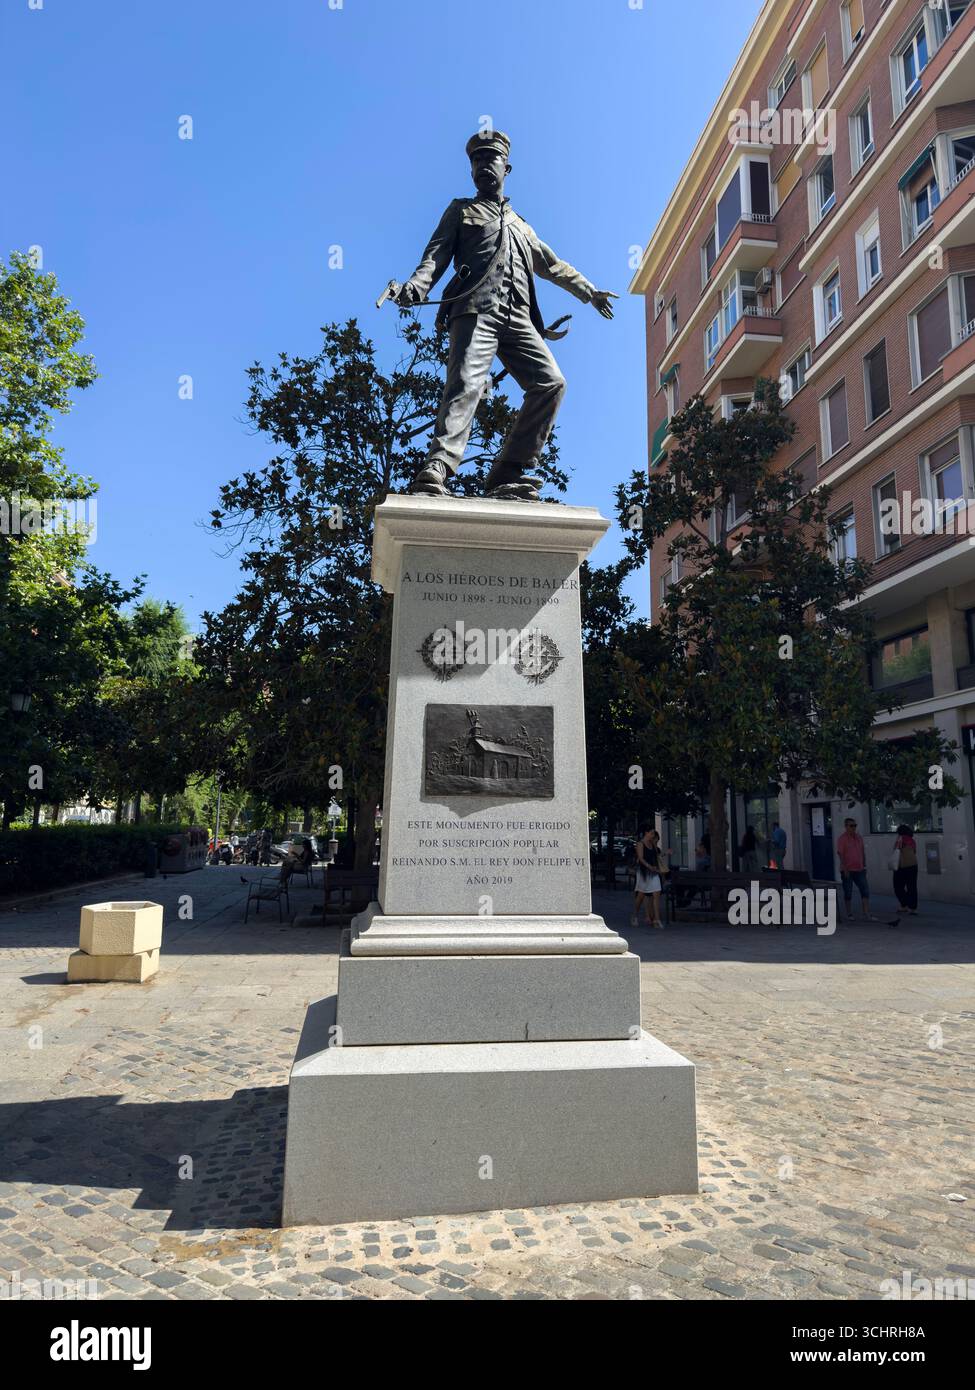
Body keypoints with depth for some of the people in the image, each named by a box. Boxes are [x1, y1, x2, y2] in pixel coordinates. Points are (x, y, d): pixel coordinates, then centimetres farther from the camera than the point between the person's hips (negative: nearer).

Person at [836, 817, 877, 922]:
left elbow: (863, 852, 16)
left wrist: (864, 866, 13)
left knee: (865, 892, -1)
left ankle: (867, 915, 0)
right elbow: (840, 854, -14)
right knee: (848, 893, 4)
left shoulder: (859, 837, 9)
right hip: (847, 871, -6)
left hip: (859, 870, 6)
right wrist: (845, 869, -18)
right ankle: (849, 915, 16)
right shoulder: (842, 839, -10)